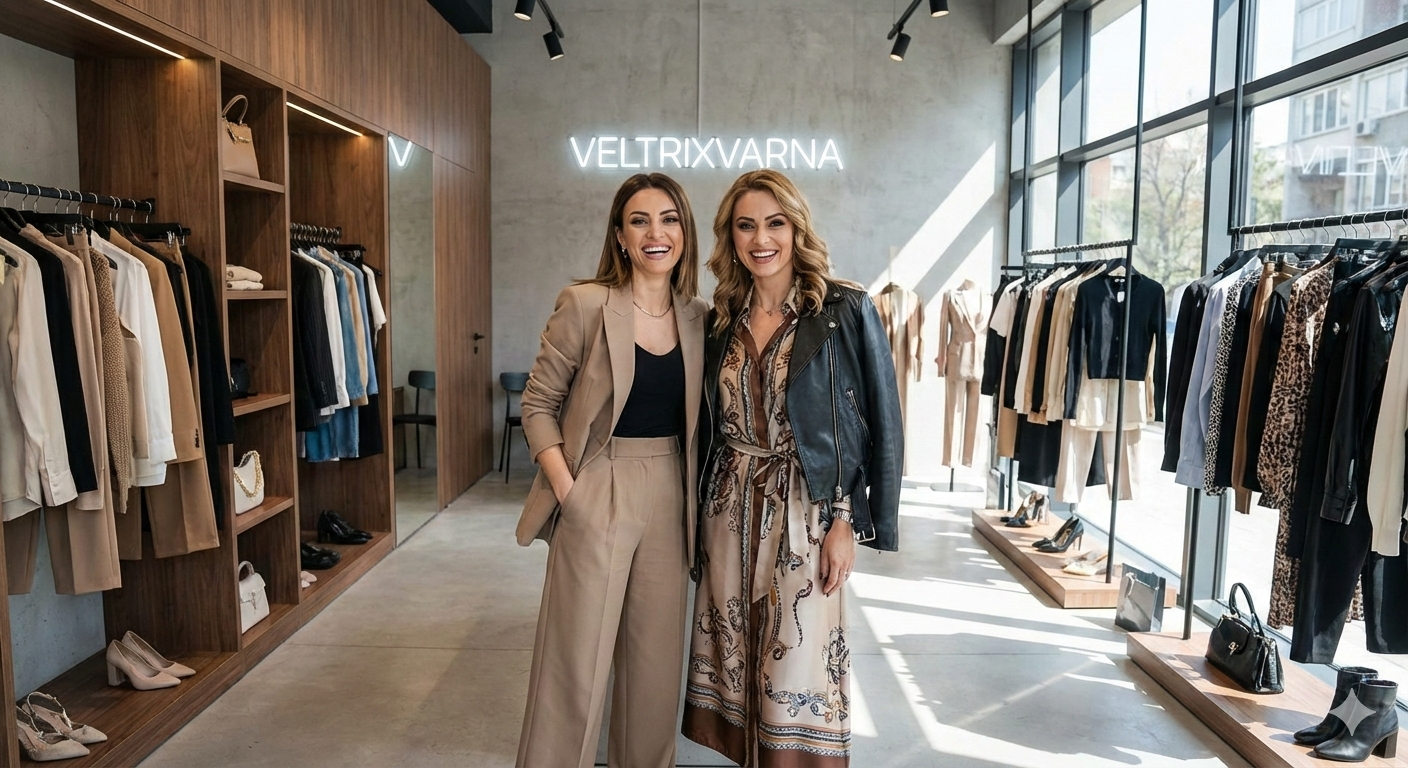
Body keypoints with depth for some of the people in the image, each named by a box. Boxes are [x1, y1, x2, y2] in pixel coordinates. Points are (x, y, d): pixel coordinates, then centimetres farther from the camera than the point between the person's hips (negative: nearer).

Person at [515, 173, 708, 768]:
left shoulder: (699, 317, 4)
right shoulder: (585, 305, -8)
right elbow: (538, 404, -5)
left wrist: (697, 495, 3)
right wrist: (566, 489, -13)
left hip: (669, 501, 4)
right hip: (597, 496, -4)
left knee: (655, 658, 14)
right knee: (575, 661, 3)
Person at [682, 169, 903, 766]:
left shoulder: (845, 312, -7)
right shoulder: (722, 320, 7)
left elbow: (882, 425, -7)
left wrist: (847, 523, -11)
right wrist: (702, 514, 8)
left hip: (806, 511, -4)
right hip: (729, 510, 5)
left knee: (799, 666, 0)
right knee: (736, 659, 12)